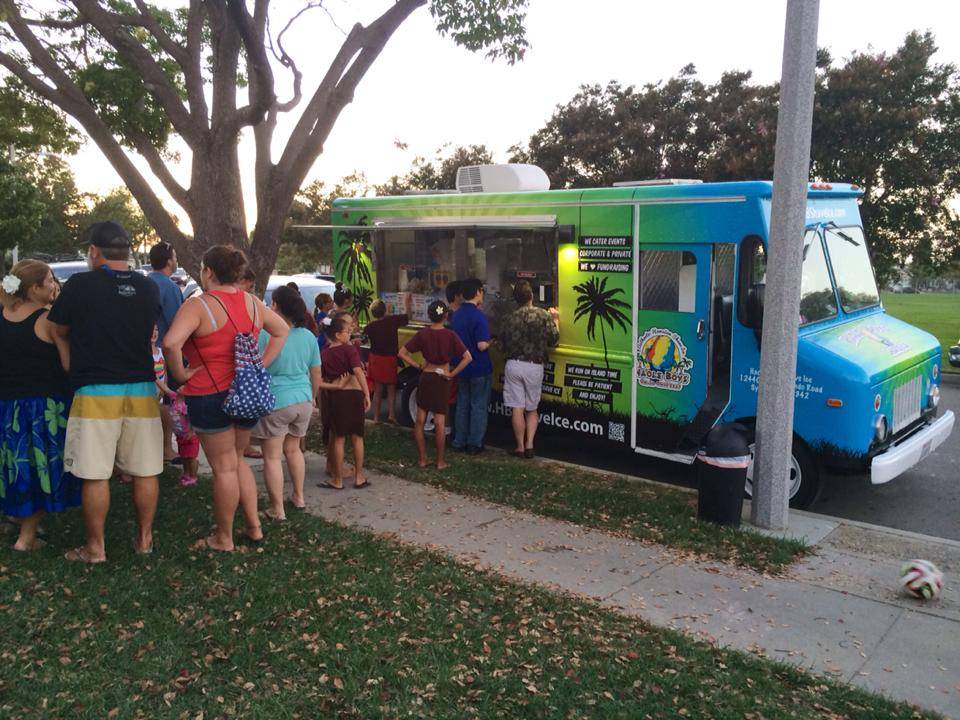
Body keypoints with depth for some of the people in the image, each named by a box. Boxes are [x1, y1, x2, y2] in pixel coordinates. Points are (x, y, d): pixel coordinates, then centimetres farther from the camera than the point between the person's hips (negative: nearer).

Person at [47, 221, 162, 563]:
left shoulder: (80, 285, -6)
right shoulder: (149, 288, 3)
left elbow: (59, 332, 6)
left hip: (95, 392, -3)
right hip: (142, 390, 4)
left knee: (95, 475, 5)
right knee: (145, 472, 10)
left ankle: (95, 547, 14)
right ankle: (144, 538, 21)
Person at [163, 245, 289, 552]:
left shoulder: (199, 305, -15)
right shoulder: (253, 303, 5)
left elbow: (170, 343, -29)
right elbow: (282, 331, 18)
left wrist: (181, 374, -13)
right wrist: (261, 365, 12)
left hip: (210, 397, -6)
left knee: (224, 467, 4)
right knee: (237, 460, 22)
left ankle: (223, 538, 19)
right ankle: (254, 527, 24)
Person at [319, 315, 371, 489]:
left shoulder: (324, 353, 5)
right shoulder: (349, 349, -8)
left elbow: (322, 378, 8)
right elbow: (358, 371, -19)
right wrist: (367, 394, -20)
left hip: (334, 395, 3)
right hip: (354, 393, -2)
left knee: (338, 438, 9)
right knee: (357, 437, 10)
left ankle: (337, 480, 12)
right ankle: (359, 477, 15)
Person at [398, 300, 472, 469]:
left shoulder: (422, 334, -7)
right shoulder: (450, 335, -12)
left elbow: (402, 353, -5)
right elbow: (467, 357, -16)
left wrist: (419, 366, 0)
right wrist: (452, 374, -10)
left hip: (425, 378, 2)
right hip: (442, 380, -2)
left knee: (420, 420, 12)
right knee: (440, 422, 4)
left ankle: (422, 459, 16)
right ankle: (440, 462, 9)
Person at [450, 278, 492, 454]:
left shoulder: (457, 315, 5)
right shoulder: (478, 316, -19)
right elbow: (482, 345, -24)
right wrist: (490, 342, -5)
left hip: (462, 367, 7)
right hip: (479, 369, -7)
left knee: (462, 404, 15)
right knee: (478, 406, 4)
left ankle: (459, 441, 21)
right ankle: (475, 444, 9)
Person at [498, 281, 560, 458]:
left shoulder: (509, 318, -1)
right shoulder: (543, 315, -6)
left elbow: (501, 344, 4)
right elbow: (553, 339, 0)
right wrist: (554, 320, 14)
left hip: (513, 365, 0)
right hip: (535, 366, 0)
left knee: (517, 409, 4)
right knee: (532, 409, 14)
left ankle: (520, 447, 8)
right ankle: (529, 445, 5)